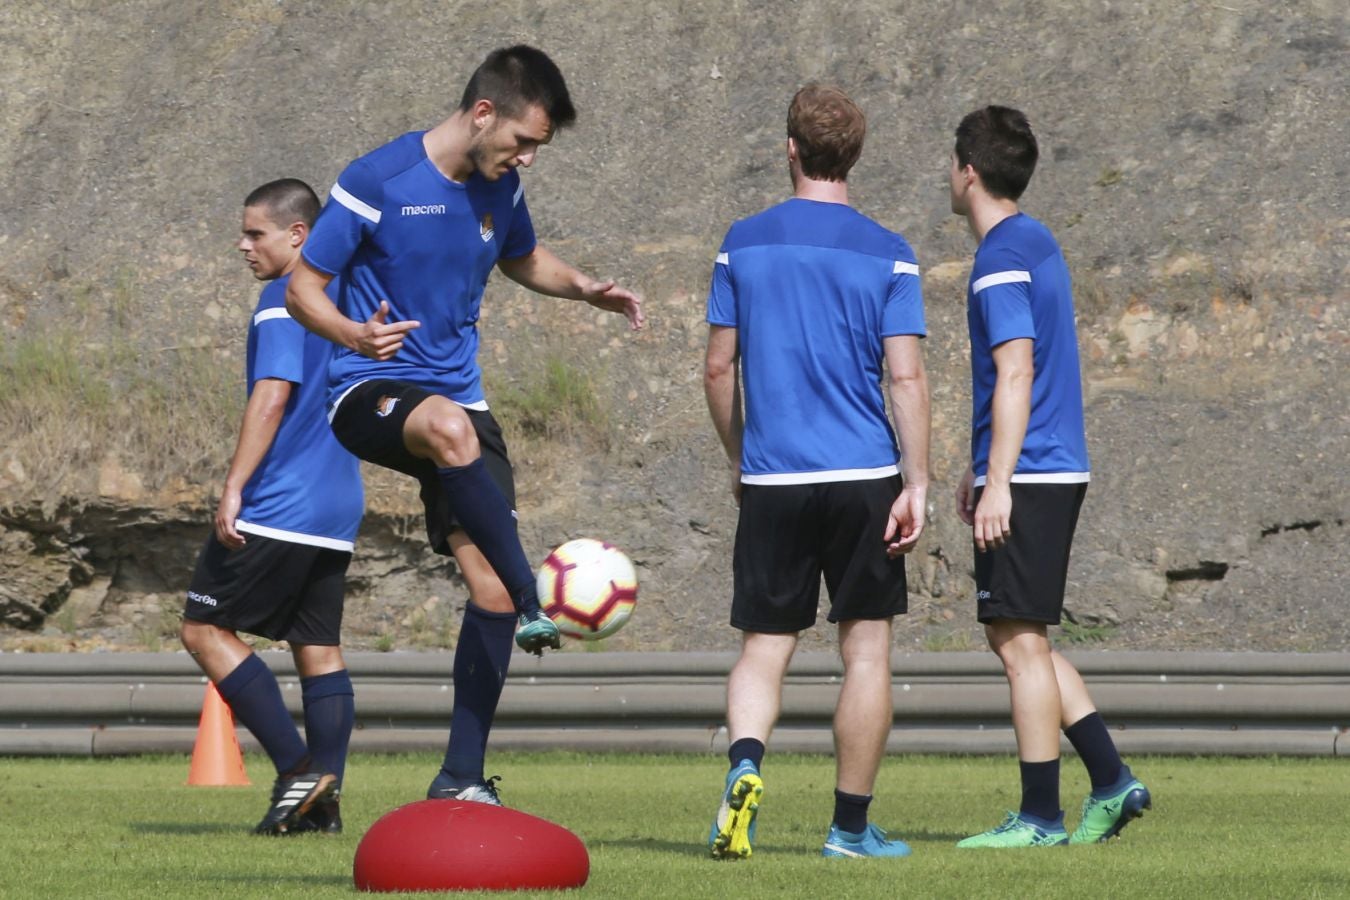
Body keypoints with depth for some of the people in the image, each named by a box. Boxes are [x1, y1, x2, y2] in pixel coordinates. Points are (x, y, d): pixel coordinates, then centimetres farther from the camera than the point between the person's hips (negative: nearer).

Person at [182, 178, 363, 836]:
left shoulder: (283, 299, -10)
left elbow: (273, 394, -19)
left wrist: (234, 488, -21)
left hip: (278, 509, -9)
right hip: (337, 511, 9)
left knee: (204, 629, -3)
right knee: (319, 649, 8)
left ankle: (298, 769, -11)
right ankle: (323, 801, 3)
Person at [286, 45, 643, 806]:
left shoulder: (498, 188, 5)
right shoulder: (376, 183, -13)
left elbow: (523, 260, 27)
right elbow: (304, 287, -8)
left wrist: (585, 289, 7)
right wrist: (355, 333, -29)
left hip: (459, 398, 6)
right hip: (371, 392, -6)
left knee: (491, 585, -4)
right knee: (451, 426, -42)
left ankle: (463, 777, 6)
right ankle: (536, 607, -36)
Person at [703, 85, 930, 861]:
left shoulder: (744, 245, 4)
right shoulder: (888, 255, -2)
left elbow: (718, 369, 6)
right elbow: (907, 377, -7)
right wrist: (916, 484, -5)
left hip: (772, 478, 1)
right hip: (864, 476, -1)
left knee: (764, 647, 7)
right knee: (867, 648, 7)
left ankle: (745, 763, -22)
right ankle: (851, 826, 10)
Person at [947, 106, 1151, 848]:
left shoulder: (1001, 261, -14)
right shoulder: (1037, 243, 16)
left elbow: (1015, 374, -21)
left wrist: (998, 482, -22)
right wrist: (982, 468, 28)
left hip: (1026, 479, -10)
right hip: (1057, 468, 10)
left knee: (1020, 641, -4)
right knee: (1018, 638, 15)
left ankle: (1040, 818, -1)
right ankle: (1111, 782, 12)